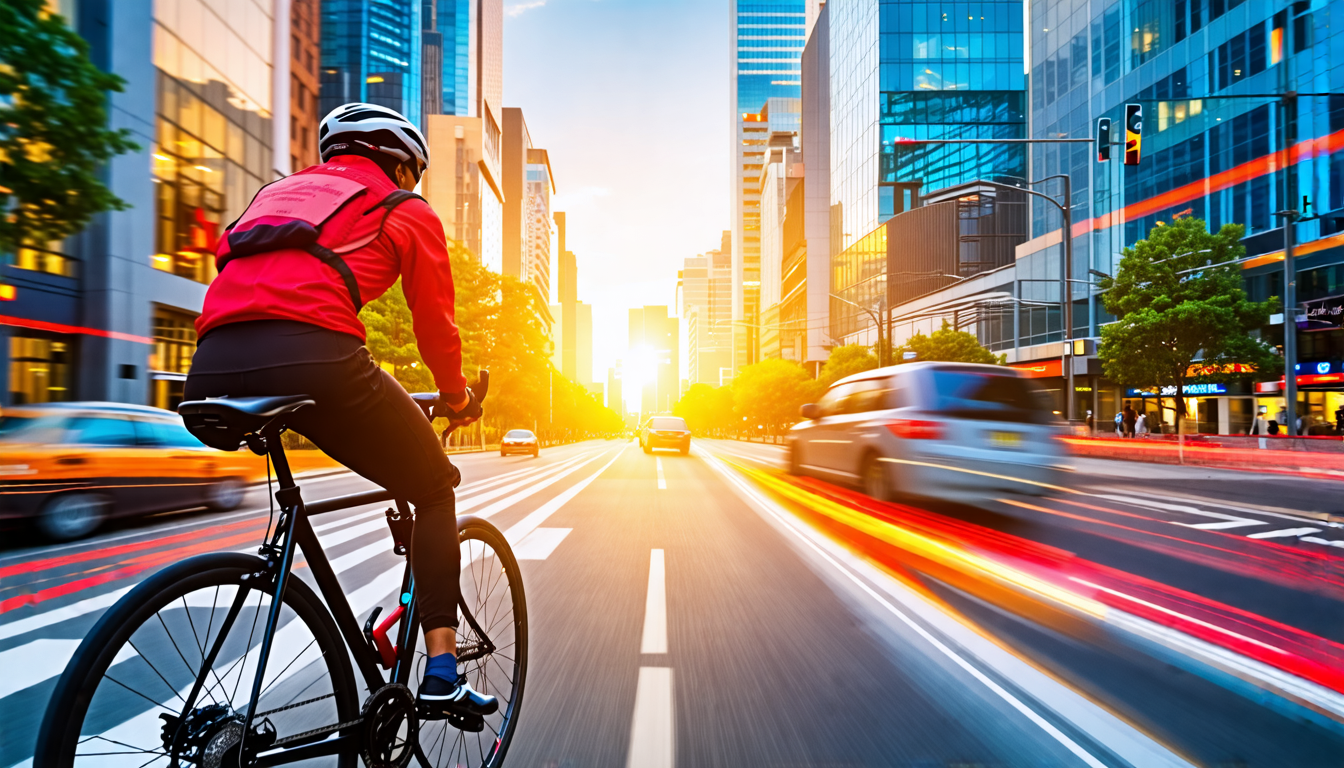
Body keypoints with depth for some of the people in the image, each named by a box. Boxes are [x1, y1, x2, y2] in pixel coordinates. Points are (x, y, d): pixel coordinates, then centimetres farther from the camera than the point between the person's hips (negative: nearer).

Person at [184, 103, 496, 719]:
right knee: (434, 490, 14)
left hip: (211, 368, 6)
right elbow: (436, 326, 17)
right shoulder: (408, 212, 18)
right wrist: (456, 398, 35)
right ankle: (441, 672, 9)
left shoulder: (279, 190, 34)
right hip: (312, 356, -6)